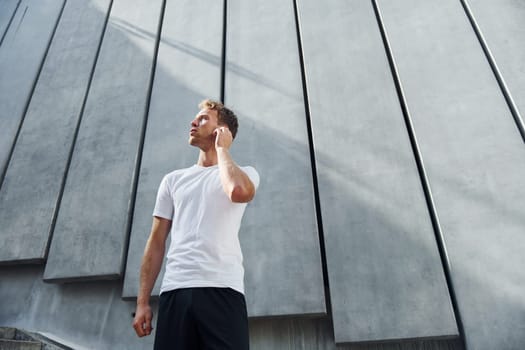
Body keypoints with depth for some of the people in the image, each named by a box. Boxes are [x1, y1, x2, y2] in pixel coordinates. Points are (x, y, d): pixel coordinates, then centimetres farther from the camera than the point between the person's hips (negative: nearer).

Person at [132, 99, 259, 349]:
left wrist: (221, 148, -1)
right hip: (174, 290, 4)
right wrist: (142, 302, 9)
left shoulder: (245, 173, 8)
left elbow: (239, 191, -19)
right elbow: (156, 241, 15)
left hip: (223, 289, -3)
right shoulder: (173, 179, 18)